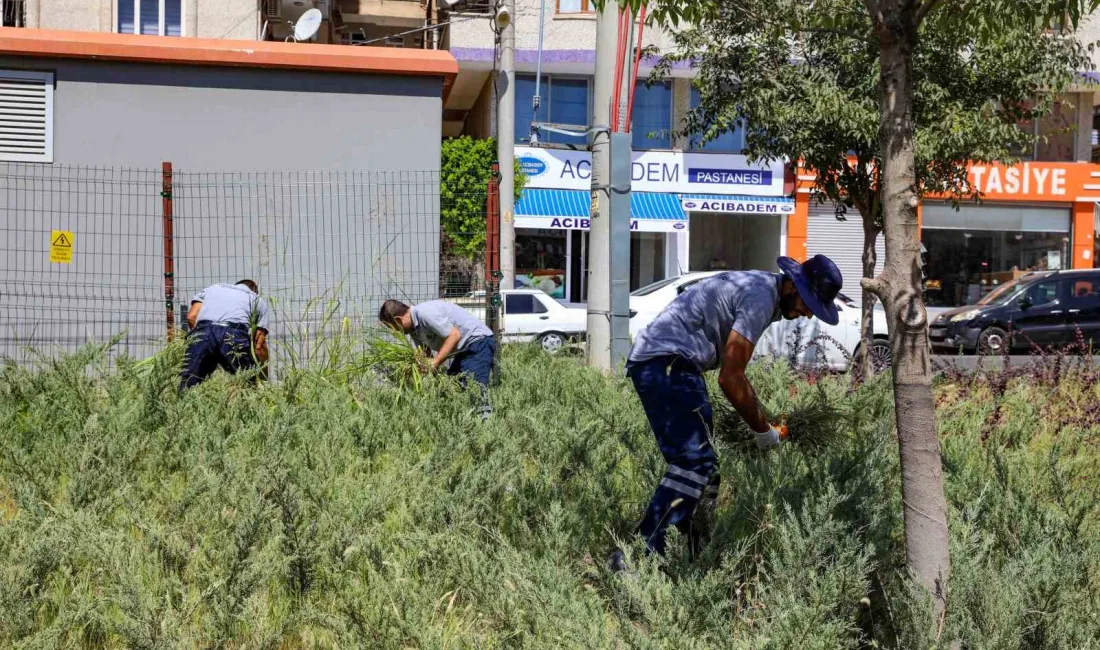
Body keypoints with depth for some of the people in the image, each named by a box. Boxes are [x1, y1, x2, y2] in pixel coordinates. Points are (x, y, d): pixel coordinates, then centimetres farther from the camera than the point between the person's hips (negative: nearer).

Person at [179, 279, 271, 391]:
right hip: (235, 334, -2)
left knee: (188, 388, 2)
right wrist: (263, 380, 28)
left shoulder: (212, 288, 38)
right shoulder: (259, 301, 32)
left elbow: (191, 317, 19)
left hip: (202, 332, 2)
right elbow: (259, 345, 22)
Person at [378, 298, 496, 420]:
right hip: (465, 349, 11)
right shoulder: (415, 329, 10)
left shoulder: (424, 313, -21)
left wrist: (434, 363, -25)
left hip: (479, 341, -11)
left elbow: (455, 335, -25)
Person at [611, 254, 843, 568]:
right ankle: (639, 551, -21)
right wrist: (763, 429, -2)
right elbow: (730, 378, -14)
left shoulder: (757, 286, 20)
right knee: (696, 461, -16)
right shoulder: (761, 297, -12)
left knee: (699, 460, 11)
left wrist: (762, 421, 26)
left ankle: (698, 552, 13)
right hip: (667, 362, -11)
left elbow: (733, 371, 29)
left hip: (651, 362, 11)